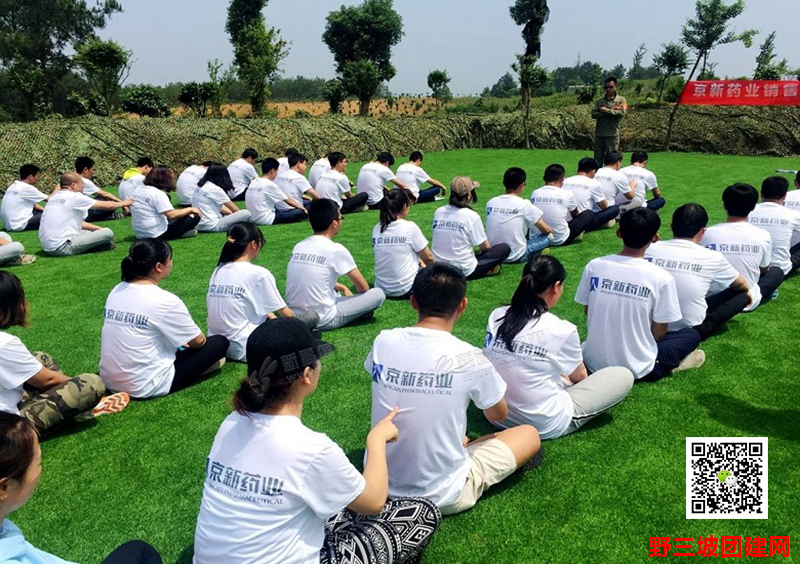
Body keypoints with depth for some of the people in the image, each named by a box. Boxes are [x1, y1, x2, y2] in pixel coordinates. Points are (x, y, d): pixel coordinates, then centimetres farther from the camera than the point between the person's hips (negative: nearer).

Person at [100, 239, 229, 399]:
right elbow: (198, 341, -7)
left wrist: (179, 343, 17)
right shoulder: (164, 300, -19)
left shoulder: (116, 291, 2)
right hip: (145, 387, -7)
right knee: (220, 342, 1)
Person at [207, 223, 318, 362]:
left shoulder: (218, 270, 7)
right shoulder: (258, 273, -13)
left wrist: (270, 316, 19)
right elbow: (286, 314, -3)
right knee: (311, 318, 1)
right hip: (244, 348, -7)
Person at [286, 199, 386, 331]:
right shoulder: (336, 250, -13)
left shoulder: (298, 247, 6)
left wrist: (342, 288, 25)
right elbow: (363, 287, -1)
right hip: (323, 321, -7)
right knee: (379, 294, 0)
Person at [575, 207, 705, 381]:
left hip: (594, 362, 3)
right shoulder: (661, 278, -17)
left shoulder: (594, 266, -9)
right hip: (636, 367, -3)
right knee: (692, 334, 21)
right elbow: (658, 332, -9)